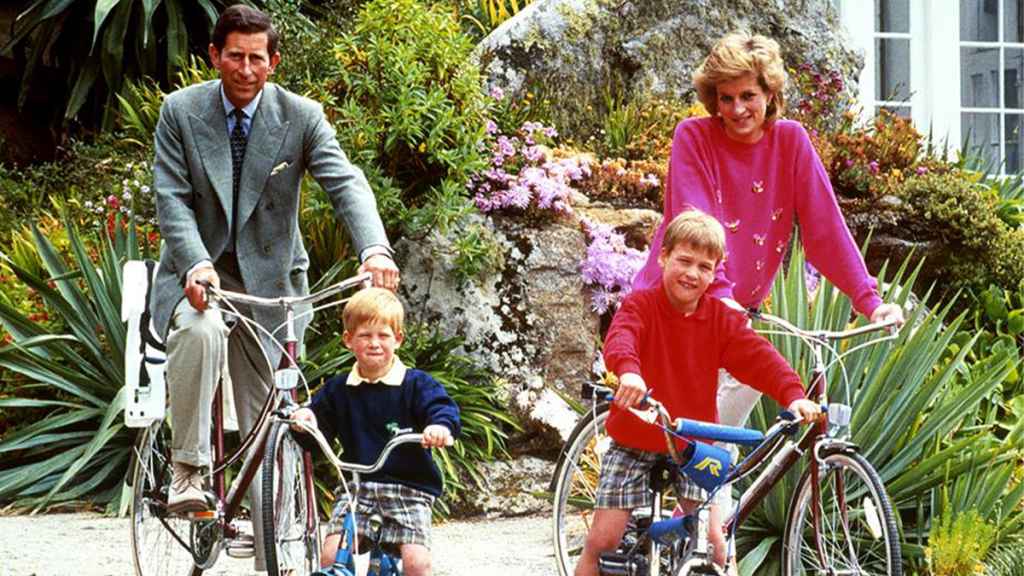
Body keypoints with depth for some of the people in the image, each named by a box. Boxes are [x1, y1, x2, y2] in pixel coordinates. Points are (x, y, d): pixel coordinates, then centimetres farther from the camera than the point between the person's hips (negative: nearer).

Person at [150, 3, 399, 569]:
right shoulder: (180, 111, -4)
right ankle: (187, 470, -23)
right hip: (197, 272, -1)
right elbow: (172, 197, -10)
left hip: (268, 278, 1)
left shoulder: (301, 116, -5)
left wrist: (375, 249, -36)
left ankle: (274, 562, 12)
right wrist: (196, 263, -29)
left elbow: (345, 183, -17)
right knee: (200, 331, -37)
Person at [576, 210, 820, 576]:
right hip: (633, 441, -2)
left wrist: (793, 394, -35)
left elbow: (758, 356, -15)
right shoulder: (641, 305, -12)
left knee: (713, 540, -7)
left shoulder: (721, 319, -3)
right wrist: (628, 370, -58)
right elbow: (620, 338, -34)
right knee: (603, 540, -3)